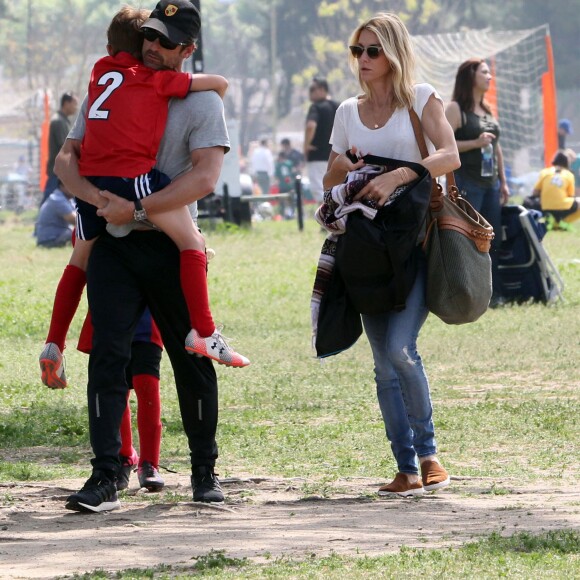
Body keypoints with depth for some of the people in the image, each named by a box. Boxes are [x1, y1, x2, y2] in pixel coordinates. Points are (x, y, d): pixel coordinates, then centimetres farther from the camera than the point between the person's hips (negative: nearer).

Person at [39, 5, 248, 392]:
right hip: (132, 176, -5)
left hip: (91, 178, 5)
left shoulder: (101, 71, 20)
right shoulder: (155, 79, 7)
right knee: (192, 244, 2)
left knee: (81, 260, 23)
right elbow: (219, 83, 11)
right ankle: (203, 333, -9)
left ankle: (54, 346, 20)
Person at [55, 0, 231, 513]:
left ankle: (205, 472, 18)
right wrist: (97, 196, -16)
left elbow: (204, 178, -14)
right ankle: (105, 479, -13)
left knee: (192, 360, 4)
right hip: (112, 246, 2)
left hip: (170, 246, -2)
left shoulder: (201, 102, 0)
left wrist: (135, 210, -21)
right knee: (108, 356, -9)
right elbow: (67, 159, 6)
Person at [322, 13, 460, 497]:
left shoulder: (421, 99, 2)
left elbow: (450, 156, -12)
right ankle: (407, 470, 5)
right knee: (385, 362, 1)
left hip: (419, 241, -5)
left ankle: (428, 452, -2)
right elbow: (331, 180, 20)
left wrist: (397, 176, -24)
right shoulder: (348, 112, 15)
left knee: (400, 347, -19)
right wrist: (346, 172, -3)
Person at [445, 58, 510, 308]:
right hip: (466, 182, -8)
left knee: (493, 240, 6)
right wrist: (475, 143, -19)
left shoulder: (487, 110, 18)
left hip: (489, 183, 8)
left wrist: (503, 181, 20)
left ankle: (494, 293, 10)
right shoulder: (456, 109, -6)